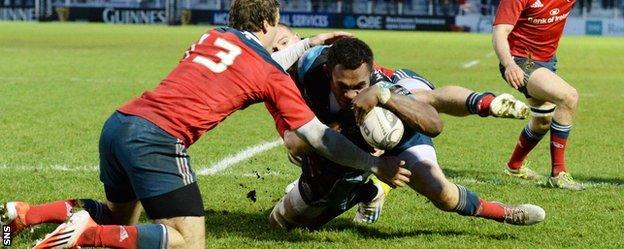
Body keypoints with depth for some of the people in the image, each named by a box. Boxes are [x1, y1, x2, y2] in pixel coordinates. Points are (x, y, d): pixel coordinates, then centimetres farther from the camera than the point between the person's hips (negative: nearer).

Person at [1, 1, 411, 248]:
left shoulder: (214, 37, 22)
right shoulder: (272, 77, 4)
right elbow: (320, 138, 7)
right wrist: (376, 166, 16)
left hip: (119, 123, 8)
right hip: (158, 139, -8)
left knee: (119, 216, 31)